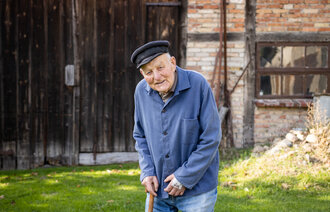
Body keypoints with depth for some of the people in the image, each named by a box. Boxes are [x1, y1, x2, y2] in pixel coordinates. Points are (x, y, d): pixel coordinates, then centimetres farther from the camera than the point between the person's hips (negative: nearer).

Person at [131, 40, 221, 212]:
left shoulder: (198, 84, -15)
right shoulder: (141, 91, -1)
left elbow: (211, 139, -14)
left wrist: (184, 177, -13)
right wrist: (147, 172, -1)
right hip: (158, 187, 4)